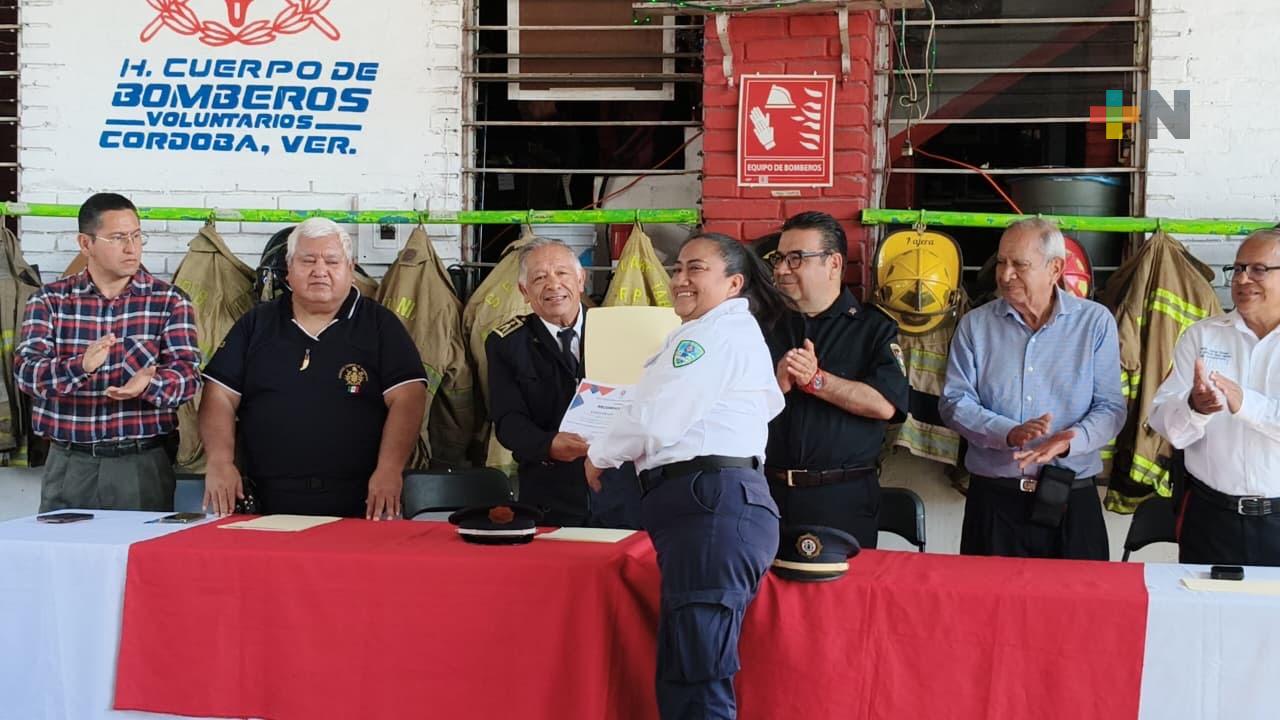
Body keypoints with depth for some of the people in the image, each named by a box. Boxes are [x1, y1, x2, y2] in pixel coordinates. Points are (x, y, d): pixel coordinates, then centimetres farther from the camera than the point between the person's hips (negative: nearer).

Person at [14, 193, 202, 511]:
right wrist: (82, 365, -30)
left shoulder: (169, 301, 2)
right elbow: (26, 370, -9)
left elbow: (187, 373, -8)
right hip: (68, 463, 1)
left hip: (143, 463, 0)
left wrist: (148, 384, -30)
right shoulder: (49, 300, 4)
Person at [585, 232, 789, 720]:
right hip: (717, 501, 11)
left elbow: (654, 420, -12)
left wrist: (599, 456, 6)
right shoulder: (742, 333, 27)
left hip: (709, 506, -11)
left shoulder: (713, 333, -8)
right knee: (684, 674, 11)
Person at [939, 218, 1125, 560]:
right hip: (992, 500, 1)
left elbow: (1111, 408, -2)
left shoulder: (1096, 322, 3)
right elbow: (954, 403, -1)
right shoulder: (975, 325, 6)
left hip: (1072, 503, -1)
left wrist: (1068, 441, -21)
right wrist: (1009, 434, -18)